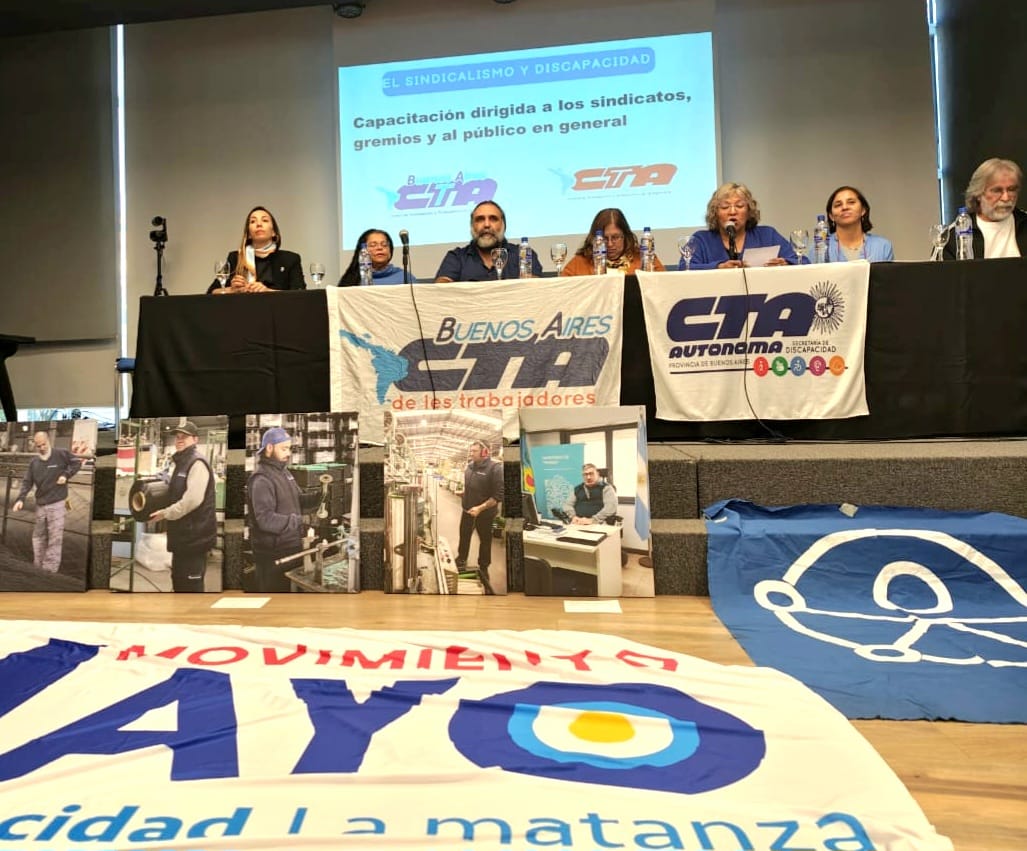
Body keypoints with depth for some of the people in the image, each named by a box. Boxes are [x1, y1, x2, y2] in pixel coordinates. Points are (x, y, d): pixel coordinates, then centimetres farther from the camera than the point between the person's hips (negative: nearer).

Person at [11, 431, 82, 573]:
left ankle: (50, 570, 0)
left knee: (55, 539, -5)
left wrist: (66, 475, -10)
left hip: (57, 504, -5)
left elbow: (77, 463, 4)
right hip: (40, 505, 5)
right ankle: (38, 568, 28)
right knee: (38, 536, 15)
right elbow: (27, 482, 5)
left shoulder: (61, 454, -6)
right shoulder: (34, 462, 5)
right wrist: (20, 499, -7)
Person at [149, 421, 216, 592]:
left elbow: (192, 499, -25)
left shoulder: (197, 463, -15)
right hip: (183, 533, 10)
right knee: (178, 578, 19)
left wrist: (165, 513, -16)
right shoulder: (180, 463, 17)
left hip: (195, 534, -10)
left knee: (191, 584, -6)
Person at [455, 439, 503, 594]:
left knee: (485, 541, 10)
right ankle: (461, 560, 38)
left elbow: (499, 495, -23)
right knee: (464, 537, 18)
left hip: (484, 513, -5)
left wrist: (480, 508, -25)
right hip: (467, 511, 6)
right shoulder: (469, 467, 1)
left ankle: (483, 568, 27)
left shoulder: (495, 468, -21)